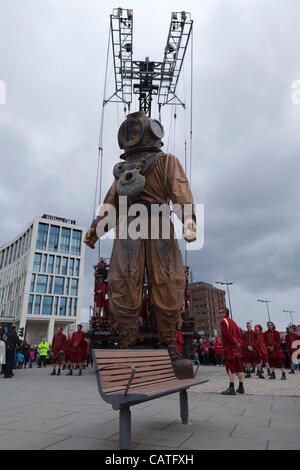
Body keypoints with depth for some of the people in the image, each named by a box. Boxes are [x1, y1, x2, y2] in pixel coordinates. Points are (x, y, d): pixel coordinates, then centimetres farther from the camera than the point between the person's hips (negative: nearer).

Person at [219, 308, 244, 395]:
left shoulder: (223, 320, -7)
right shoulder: (232, 321, 19)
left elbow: (228, 334, -16)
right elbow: (239, 334, 13)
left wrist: (235, 343, -13)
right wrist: (238, 343, 4)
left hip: (229, 348, -8)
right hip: (236, 348, 8)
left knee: (230, 368, -6)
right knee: (238, 367, 10)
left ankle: (231, 388, -6)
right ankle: (241, 387, 16)